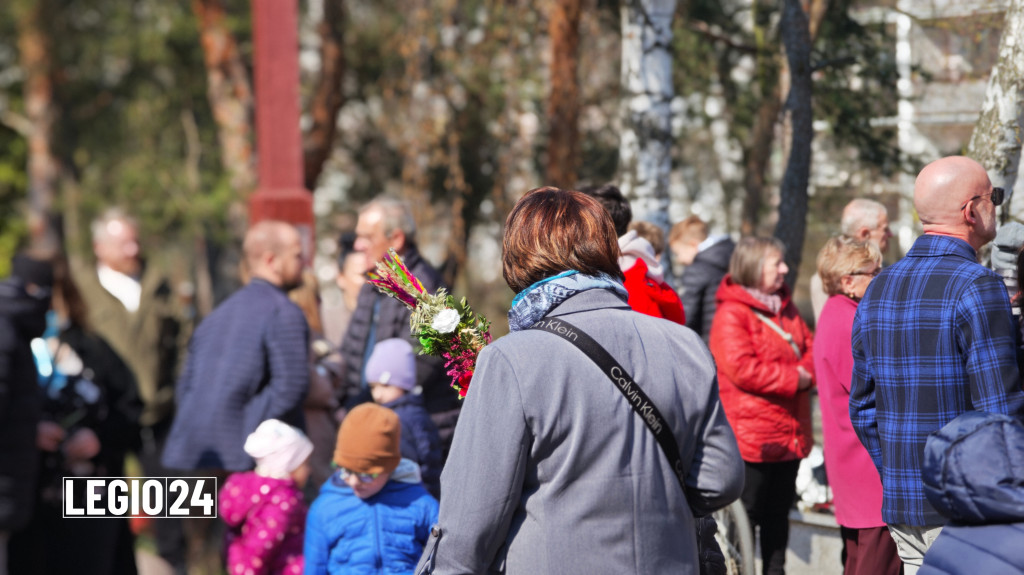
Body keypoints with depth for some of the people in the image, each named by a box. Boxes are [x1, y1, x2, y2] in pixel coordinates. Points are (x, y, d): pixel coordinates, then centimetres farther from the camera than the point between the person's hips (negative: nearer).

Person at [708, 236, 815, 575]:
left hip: (789, 431, 8)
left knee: (779, 511, 14)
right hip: (751, 435, -8)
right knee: (746, 513, -3)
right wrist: (792, 378, -17)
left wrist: (806, 372, -7)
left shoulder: (785, 308, 15)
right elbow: (741, 368, -22)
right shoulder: (731, 314, -13)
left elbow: (810, 347, 16)